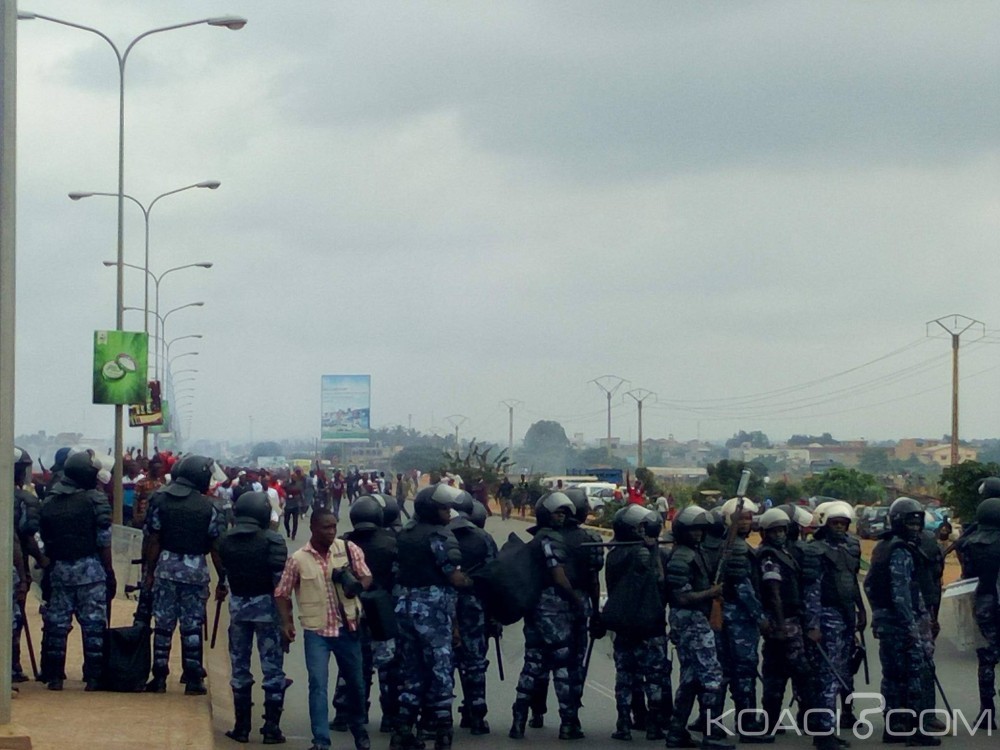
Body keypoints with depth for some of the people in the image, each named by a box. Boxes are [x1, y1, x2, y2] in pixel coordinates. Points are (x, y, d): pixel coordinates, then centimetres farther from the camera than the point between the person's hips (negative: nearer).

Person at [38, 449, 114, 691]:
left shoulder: (49, 502, 5)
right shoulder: (95, 500, -7)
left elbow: (45, 541, 6)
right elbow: (104, 541, -8)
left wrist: (49, 566, 13)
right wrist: (109, 572, -2)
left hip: (58, 569, 3)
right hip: (90, 569, -3)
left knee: (56, 623, 9)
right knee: (93, 624, 3)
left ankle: (54, 676, 10)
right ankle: (93, 677, 3)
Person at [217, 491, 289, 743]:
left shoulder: (226, 540, 1)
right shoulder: (272, 540, -14)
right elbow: (280, 580, -15)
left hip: (237, 604, 4)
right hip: (266, 604, -4)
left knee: (240, 666, 12)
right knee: (272, 667, 3)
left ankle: (242, 727, 15)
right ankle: (271, 727, 3)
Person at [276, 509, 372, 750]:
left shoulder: (349, 549, -4)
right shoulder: (298, 559, -6)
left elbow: (367, 577, 3)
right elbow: (282, 593, 2)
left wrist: (357, 584, -18)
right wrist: (286, 622, -8)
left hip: (347, 628, 2)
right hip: (316, 631, -2)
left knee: (355, 682, 15)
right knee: (317, 684, -10)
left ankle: (359, 730, 37)